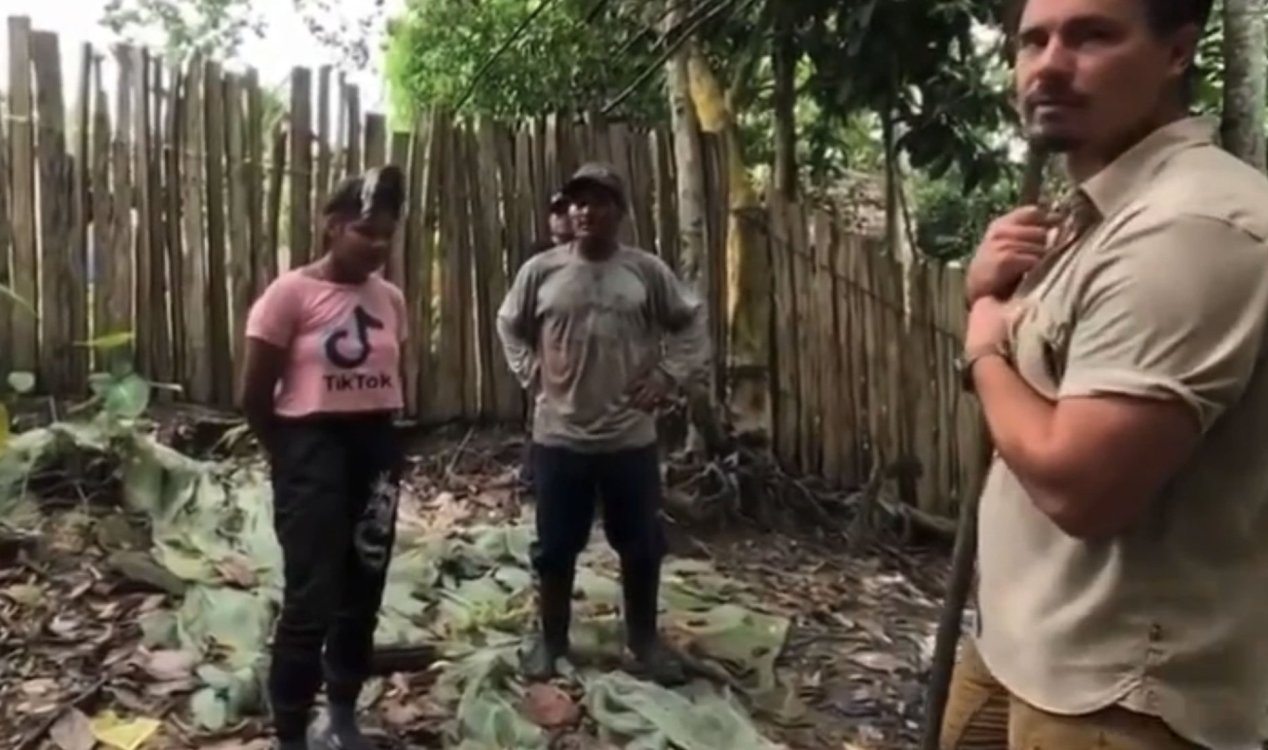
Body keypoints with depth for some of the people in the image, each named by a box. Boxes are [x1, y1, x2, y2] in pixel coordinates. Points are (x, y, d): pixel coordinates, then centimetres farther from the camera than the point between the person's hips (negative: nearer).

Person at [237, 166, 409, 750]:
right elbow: (254, 396, -7)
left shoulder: (391, 299, 5)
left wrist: (376, 441, 8)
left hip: (377, 450, 6)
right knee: (311, 602, -4)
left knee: (362, 596, 15)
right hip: (314, 450, -6)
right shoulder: (291, 293, -11)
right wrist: (295, 456, 1)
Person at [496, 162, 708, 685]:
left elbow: (692, 322, 9)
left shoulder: (648, 271, -2)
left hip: (630, 437, 0)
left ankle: (644, 639, 31)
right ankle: (551, 637, 32)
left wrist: (669, 374, -1)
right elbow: (509, 325, 15)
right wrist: (531, 374, 4)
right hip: (559, 436, 0)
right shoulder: (541, 270, -1)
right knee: (555, 545, 11)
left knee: (641, 545, 11)